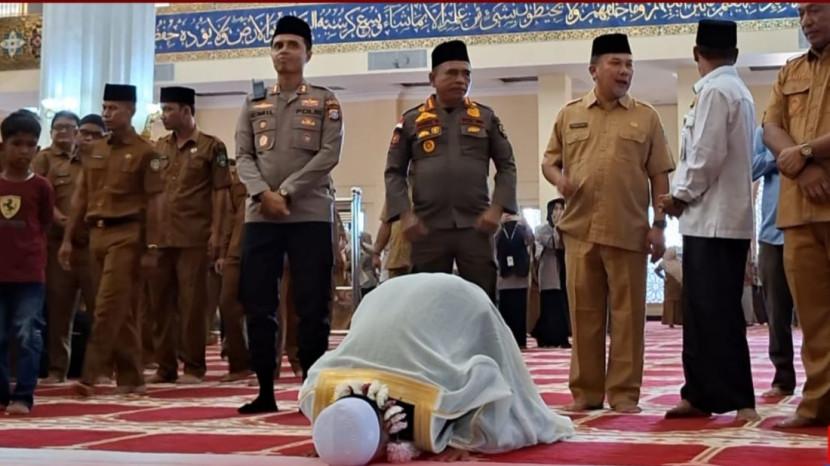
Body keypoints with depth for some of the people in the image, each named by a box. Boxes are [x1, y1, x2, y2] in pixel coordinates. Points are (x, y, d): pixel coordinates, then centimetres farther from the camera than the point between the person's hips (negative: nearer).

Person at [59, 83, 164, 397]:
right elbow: (80, 197, 16)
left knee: (108, 306, -11)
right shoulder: (93, 153, 15)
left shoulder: (145, 153, -3)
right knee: (122, 310, 9)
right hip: (97, 234, 6)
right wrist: (67, 238, 11)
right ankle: (131, 378, 14)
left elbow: (153, 204, -6)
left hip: (126, 234, -6)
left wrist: (151, 248, -10)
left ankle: (90, 375, -11)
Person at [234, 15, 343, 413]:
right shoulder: (254, 105, 15)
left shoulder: (325, 102, 6)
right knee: (258, 304, 2)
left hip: (311, 215, -3)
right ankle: (265, 390, 10)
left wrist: (286, 192, -12)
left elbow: (329, 154, -5)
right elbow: (243, 157, 8)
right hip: (260, 216, 3)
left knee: (312, 305, -2)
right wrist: (263, 193, -11)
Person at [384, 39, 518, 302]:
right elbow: (394, 172, 6)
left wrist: (497, 208, -5)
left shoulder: (486, 117, 10)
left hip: (475, 226, 1)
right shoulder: (411, 120, 7)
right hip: (428, 227, 0)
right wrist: (405, 214, -7)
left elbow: (507, 166, 9)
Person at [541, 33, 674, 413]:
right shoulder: (569, 115, 12)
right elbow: (550, 160, 17)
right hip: (580, 229, 1)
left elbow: (658, 175, 6)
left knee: (627, 312, 0)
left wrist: (659, 225, -2)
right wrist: (558, 178, -7)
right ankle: (585, 390, 13)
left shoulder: (645, 117, 8)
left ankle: (624, 391, 7)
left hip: (628, 230, -1)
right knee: (584, 312, 5)